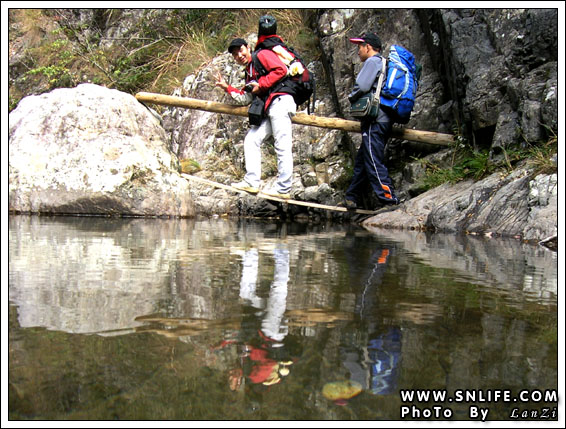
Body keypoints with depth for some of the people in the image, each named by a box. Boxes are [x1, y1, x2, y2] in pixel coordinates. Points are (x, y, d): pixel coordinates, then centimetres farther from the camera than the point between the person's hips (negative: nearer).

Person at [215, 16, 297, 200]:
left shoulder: (262, 55, 4)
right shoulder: (249, 73, 29)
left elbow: (281, 70, -11)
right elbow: (245, 99, 21)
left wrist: (260, 85, -8)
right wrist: (227, 88, 16)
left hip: (279, 100, -10)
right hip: (269, 109, 10)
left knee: (282, 147, -12)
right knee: (251, 140, 5)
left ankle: (283, 189, -15)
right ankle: (252, 182, 1)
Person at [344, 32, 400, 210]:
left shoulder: (372, 61, -7)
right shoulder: (384, 63, 23)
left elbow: (362, 86, -19)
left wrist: (352, 97, 0)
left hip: (375, 121, -10)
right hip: (384, 120, 10)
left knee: (373, 162, -11)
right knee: (362, 160, 15)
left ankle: (389, 200, -15)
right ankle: (352, 199, 22)